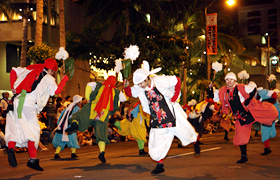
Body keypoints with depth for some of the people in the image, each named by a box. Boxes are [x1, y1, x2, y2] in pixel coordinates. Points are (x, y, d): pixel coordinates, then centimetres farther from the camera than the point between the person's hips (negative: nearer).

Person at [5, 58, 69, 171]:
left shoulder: (31, 70, 22)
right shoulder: (49, 79, 6)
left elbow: (14, 71, 23)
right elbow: (56, 91, -5)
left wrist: (13, 87, 21)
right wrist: (64, 79, 11)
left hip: (17, 101, 6)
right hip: (29, 105, -5)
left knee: (15, 128, 11)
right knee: (33, 131, 0)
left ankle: (10, 148, -13)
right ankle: (32, 160, -1)